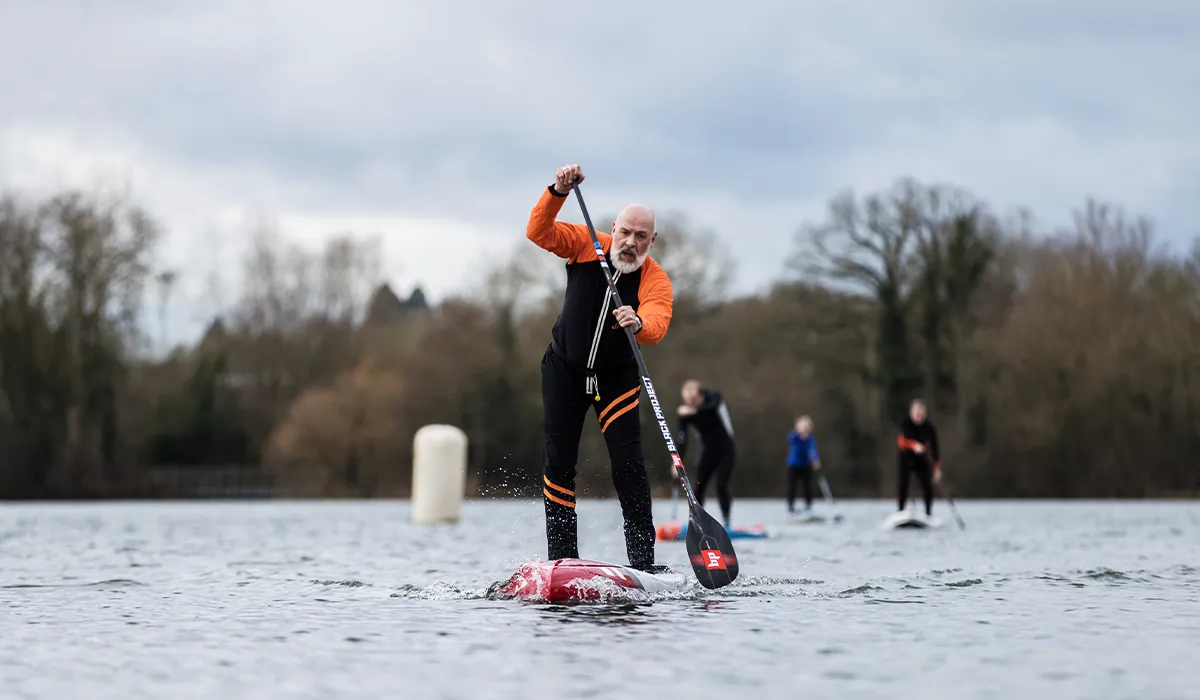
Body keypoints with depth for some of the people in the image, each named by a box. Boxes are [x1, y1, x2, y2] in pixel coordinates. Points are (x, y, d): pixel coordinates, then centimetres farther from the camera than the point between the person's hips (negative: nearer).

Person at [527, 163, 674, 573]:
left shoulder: (656, 281, -19)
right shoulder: (587, 245, -13)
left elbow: (657, 326, -37)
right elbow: (538, 232, -20)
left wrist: (638, 323, -60)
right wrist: (558, 193, -35)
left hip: (616, 376, -1)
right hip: (564, 368, 1)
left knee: (628, 465, -12)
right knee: (559, 463, -1)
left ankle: (643, 561, -9)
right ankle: (562, 558, 6)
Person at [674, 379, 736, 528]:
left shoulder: (714, 397, -20)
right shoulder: (685, 411, -12)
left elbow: (713, 407, -44)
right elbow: (681, 437, -15)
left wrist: (695, 411, -62)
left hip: (725, 450, -3)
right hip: (709, 450, 3)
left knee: (721, 485, -15)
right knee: (698, 487, -5)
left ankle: (726, 521, -8)